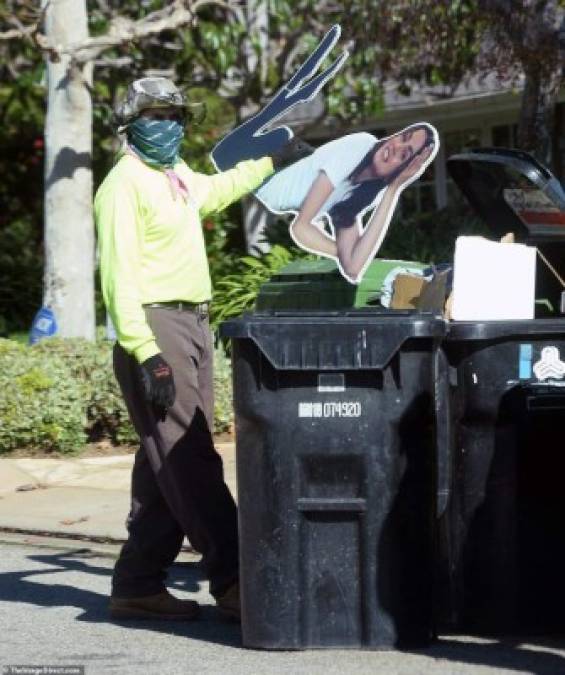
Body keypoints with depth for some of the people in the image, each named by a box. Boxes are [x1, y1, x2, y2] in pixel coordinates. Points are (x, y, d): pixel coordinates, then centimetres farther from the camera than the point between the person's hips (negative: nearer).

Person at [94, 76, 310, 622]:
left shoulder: (178, 177, 16)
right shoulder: (126, 184, -10)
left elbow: (218, 189, 41)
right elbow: (119, 275, -18)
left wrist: (272, 161, 48)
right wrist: (144, 353, -25)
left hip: (192, 328, 10)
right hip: (156, 328, -10)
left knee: (169, 463, 9)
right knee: (189, 461, -13)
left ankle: (138, 584, 13)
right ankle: (232, 582, -19)